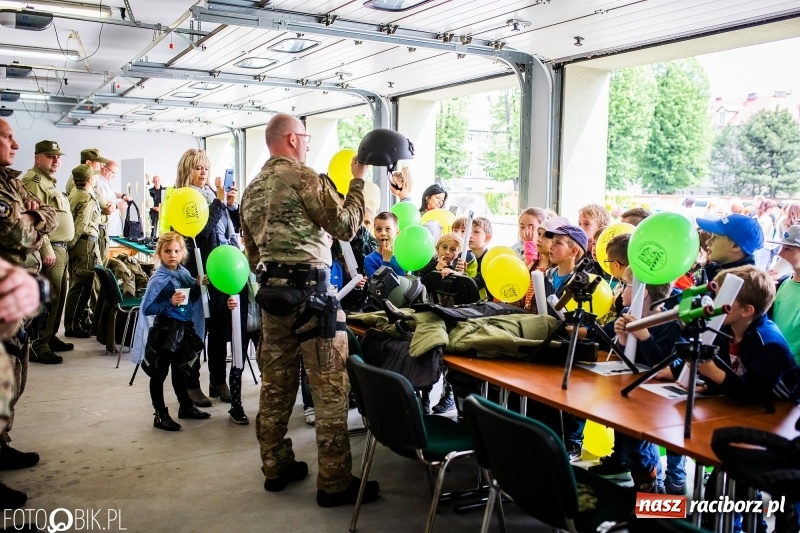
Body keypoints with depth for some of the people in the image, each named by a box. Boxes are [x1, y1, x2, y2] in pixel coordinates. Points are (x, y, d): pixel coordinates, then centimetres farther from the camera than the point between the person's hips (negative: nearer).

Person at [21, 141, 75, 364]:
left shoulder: (49, 181, 22)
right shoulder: (33, 181, -11)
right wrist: (46, 250, -23)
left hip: (60, 248, 10)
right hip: (49, 249, -10)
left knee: (58, 297, 16)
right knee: (47, 299, -8)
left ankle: (50, 337, 27)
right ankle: (38, 347, -2)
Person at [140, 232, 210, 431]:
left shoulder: (184, 272, 2)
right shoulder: (158, 279, -17)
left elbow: (191, 299, 13)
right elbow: (146, 309, -19)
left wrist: (198, 285, -3)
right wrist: (170, 303, -28)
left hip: (184, 329, 7)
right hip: (165, 330, -7)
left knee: (179, 369, 22)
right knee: (159, 373, 5)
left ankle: (185, 406, 35)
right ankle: (160, 414, 14)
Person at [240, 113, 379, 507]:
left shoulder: (252, 190, 17)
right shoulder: (304, 177, -9)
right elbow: (346, 226, -9)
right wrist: (358, 180, 1)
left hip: (272, 291, 9)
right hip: (309, 291, -8)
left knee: (276, 384, 14)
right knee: (330, 388, -3)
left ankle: (276, 467, 24)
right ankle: (335, 483, 3)